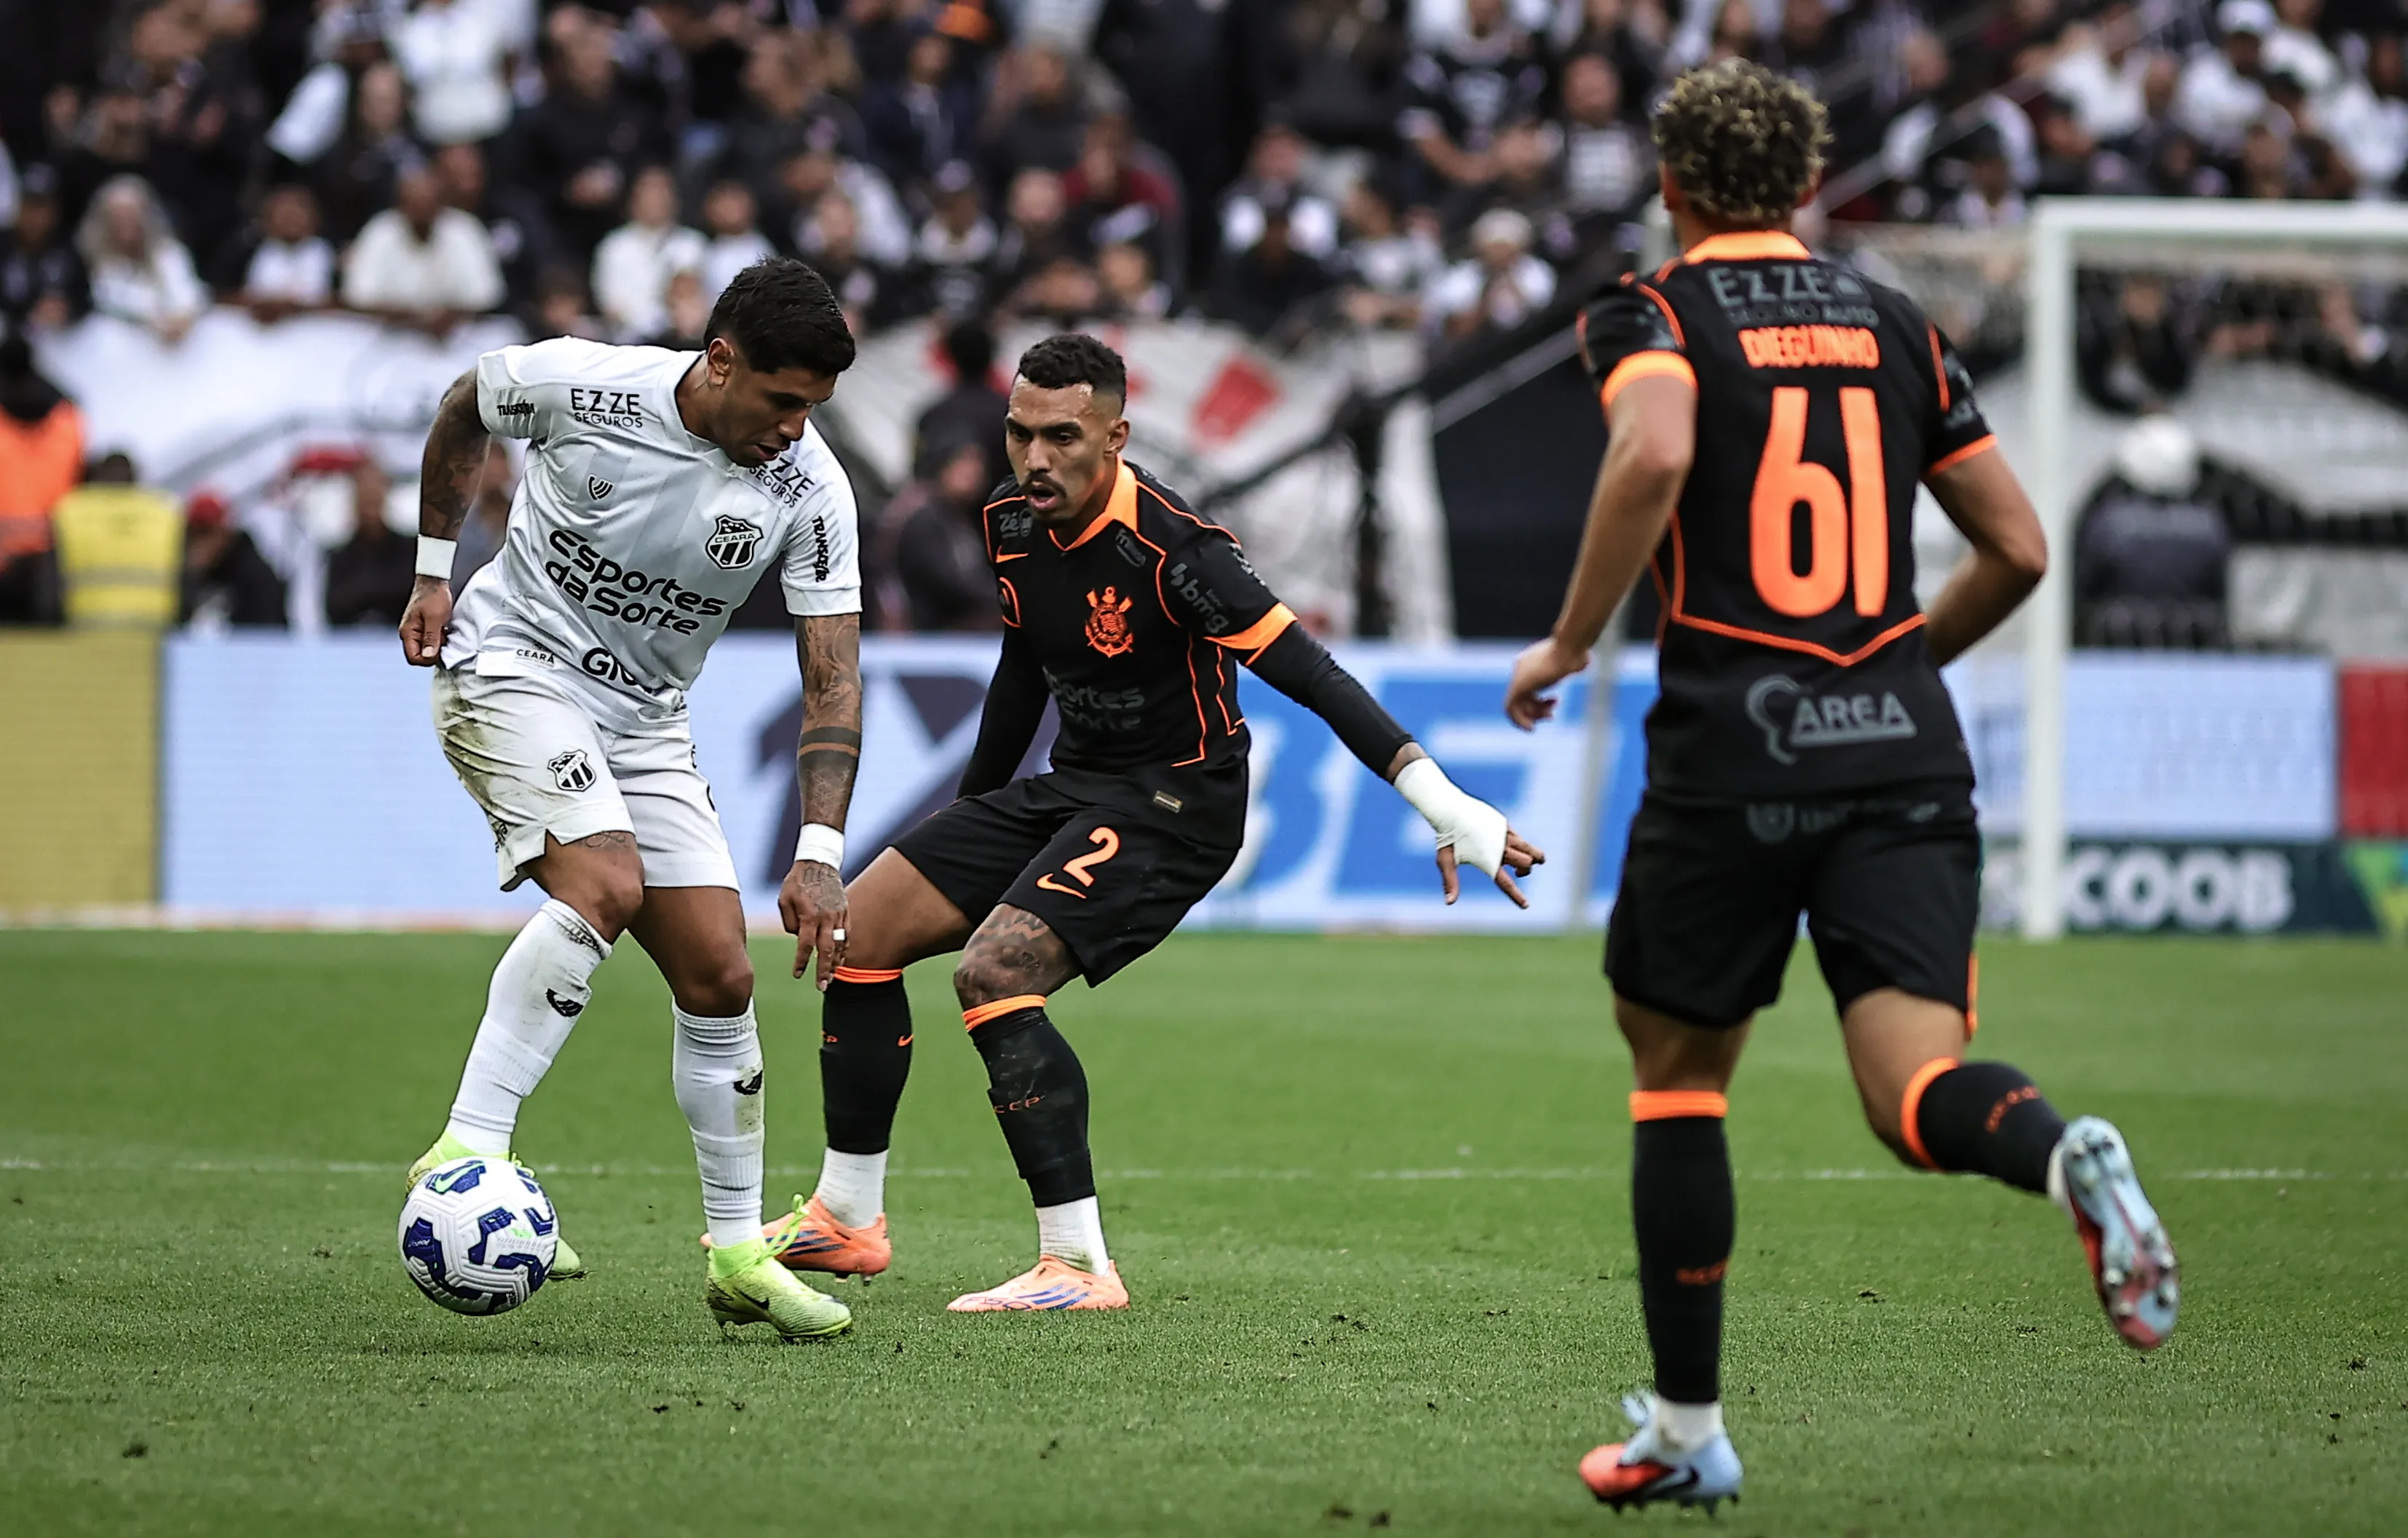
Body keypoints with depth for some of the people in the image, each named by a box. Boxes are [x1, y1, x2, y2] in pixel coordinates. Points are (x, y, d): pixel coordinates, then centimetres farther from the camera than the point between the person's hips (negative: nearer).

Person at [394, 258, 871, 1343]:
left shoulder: (810, 490, -13)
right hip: (509, 667, -5)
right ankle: (466, 1152, -30)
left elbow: (832, 676, -11)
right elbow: (464, 410, 4)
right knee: (606, 885, -30)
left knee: (720, 977, -1)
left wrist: (818, 856, -19)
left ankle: (739, 1257, 10)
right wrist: (434, 574, 5)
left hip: (646, 723, 5)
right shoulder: (579, 386, -19)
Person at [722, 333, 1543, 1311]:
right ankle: (846, 1219, 17)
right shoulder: (1010, 524, 0)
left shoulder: (1173, 551, -24)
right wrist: (969, 810, 29)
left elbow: (1310, 675, -29)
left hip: (1173, 804, -8)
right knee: (861, 924, 4)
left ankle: (1079, 1266, -23)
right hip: (1071, 789, 8)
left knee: (993, 970, -26)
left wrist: (1444, 805, -36)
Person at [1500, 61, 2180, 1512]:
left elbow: (1655, 454, -21)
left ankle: (1686, 1430, 20)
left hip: (1733, 753, -3)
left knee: (1677, 1072, 16)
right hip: (1906, 754, 3)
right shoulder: (1895, 324, 16)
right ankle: (2064, 1154, -41)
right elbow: (2018, 548, 15)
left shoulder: (1653, 316, 3)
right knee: (1915, 1089, -6)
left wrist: (1569, 642, -9)